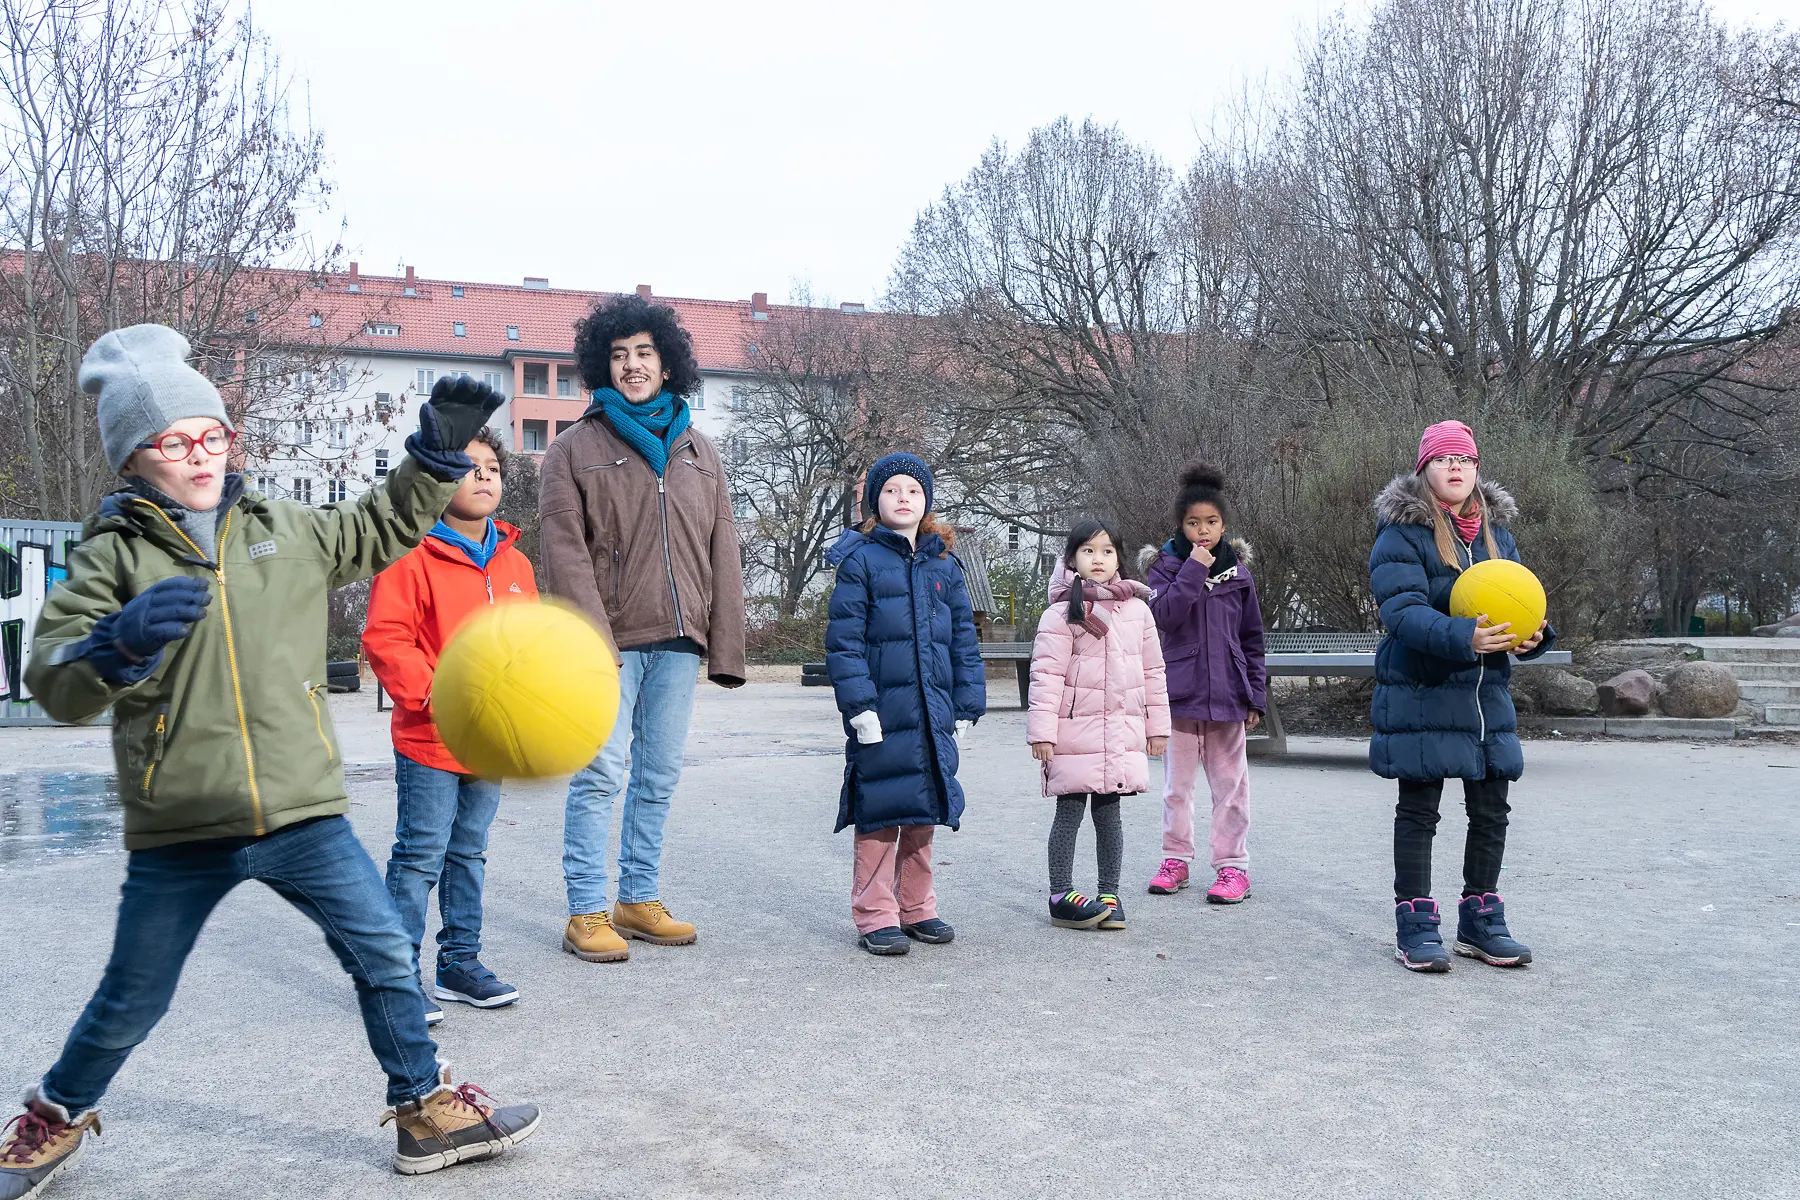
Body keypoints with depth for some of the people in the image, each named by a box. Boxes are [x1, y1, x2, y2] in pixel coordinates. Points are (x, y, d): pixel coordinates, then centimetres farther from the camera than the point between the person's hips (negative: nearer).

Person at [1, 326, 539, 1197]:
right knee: (132, 1003, 14)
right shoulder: (112, 556, -3)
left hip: (303, 814, 2)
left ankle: (426, 1111, 19)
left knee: (384, 954, 2)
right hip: (177, 835, -2)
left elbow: (381, 529, 22)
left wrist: (436, 455, 9)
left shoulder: (281, 530, 8)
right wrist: (121, 643, -31)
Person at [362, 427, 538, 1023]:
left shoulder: (516, 564, 9)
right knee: (420, 856, -2)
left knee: (469, 853, 16)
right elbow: (384, 640, -14)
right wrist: (434, 694, -22)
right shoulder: (413, 556, -10)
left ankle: (460, 962, 28)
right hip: (429, 742, -6)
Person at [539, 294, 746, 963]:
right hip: (610, 642, -4)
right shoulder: (575, 449, 2)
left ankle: (639, 899, 21)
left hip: (678, 642, 4)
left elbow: (721, 554, 12)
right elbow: (565, 552, -7)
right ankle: (586, 913, 5)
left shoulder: (700, 452, 15)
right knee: (602, 775, -5)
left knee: (659, 777, 10)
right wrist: (593, 642, -17)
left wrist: (726, 647, 5)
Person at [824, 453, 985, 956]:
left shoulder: (944, 565, 13)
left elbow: (964, 641, 15)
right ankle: (875, 917, 8)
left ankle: (917, 909, 25)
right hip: (881, 715, -5)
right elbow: (844, 639, -7)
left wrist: (967, 706, 9)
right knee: (881, 814, -2)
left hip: (933, 715, 5)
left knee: (924, 812, 12)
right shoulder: (860, 560, -2)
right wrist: (859, 704, -15)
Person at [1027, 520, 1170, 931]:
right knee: (1069, 813, 3)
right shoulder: (1061, 613, -6)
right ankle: (1061, 896, 11)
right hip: (1075, 731, -4)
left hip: (1123, 734, 4)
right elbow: (1047, 674, -9)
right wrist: (1042, 731, -14)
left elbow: (1152, 671, 14)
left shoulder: (1138, 610, 9)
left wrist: (1157, 725, 13)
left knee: (1109, 813, 12)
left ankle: (1109, 895, 21)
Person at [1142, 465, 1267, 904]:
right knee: (1177, 782, 9)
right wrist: (1194, 570, -18)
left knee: (1229, 782, 5)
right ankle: (1176, 858, 21)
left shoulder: (1238, 571, 6)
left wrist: (1256, 695, 6)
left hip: (1227, 692, 1)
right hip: (1180, 691, -1)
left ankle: (1233, 866, 12)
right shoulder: (1167, 566, 1)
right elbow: (1164, 615, -16)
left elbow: (1252, 638, 10)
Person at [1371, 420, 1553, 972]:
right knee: (1418, 811, 2)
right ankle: (1416, 925, 11)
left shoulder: (1497, 533, 12)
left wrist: (1535, 634, -11)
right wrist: (1463, 637, -35)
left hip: (1486, 693, 6)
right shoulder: (1402, 533, -9)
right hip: (1421, 693, -6)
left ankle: (1481, 920, 25)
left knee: (1491, 811, 11)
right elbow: (1403, 610, -20)